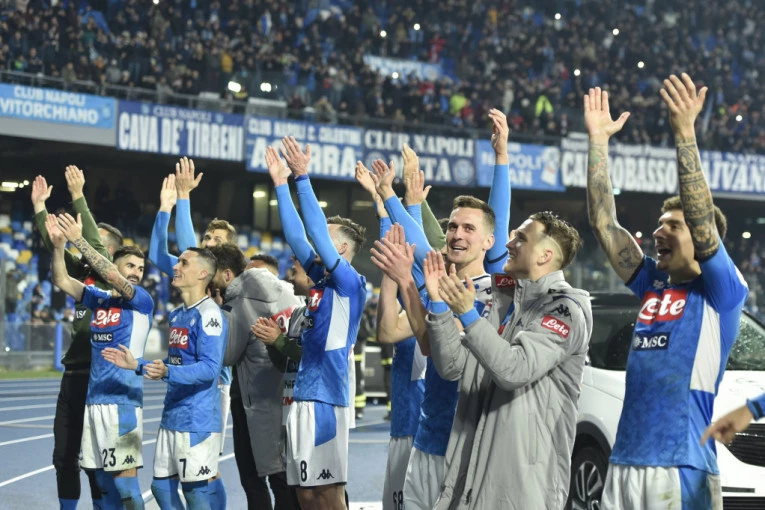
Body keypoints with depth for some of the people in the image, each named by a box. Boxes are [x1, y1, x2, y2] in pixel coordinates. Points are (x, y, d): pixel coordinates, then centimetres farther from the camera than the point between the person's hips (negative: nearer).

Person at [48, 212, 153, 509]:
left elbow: (112, 277, -18)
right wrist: (58, 245, -12)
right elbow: (62, 281, 4)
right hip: (94, 399, 6)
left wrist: (78, 240, -20)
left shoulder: (142, 301, -3)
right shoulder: (100, 299, 12)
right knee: (105, 483, 10)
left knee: (125, 482, -9)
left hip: (123, 401, -6)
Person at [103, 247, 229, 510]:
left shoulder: (208, 315, -15)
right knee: (162, 487, 13)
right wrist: (137, 365, 16)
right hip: (171, 417, 10)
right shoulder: (177, 315, 14)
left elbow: (209, 368, -24)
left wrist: (167, 372, -36)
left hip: (197, 420, -10)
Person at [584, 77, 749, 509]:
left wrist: (685, 131, -19)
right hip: (625, 463, 6)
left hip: (682, 468, -6)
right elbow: (604, 223, 15)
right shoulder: (652, 285, 16)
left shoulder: (721, 292, -1)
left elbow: (702, 219, -14)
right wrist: (599, 140, 12)